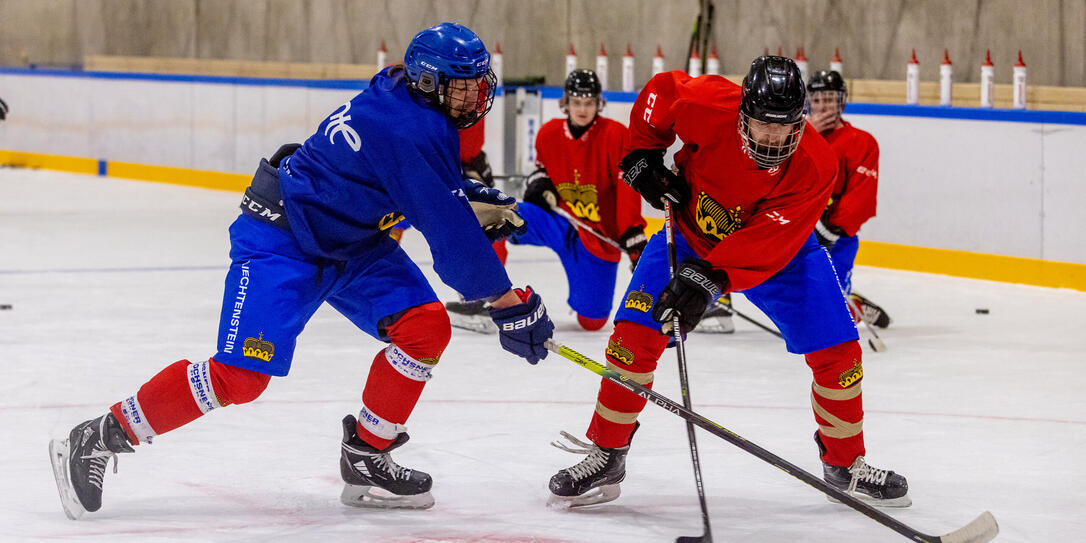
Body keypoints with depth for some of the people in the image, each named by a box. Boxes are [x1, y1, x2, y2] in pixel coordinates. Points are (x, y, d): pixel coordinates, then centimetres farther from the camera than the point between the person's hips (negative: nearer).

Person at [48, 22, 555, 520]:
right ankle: (96, 440, -3)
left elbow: (437, 192, 22)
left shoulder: (403, 97, 1)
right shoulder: (410, 130, -28)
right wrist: (509, 303, -20)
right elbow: (451, 235, -27)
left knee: (426, 326, -5)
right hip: (283, 240, -10)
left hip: (352, 241, 10)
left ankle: (365, 461, 6)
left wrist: (485, 204, 5)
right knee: (239, 376, -16)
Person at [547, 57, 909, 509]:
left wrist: (709, 279, -48)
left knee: (837, 352, -8)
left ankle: (845, 463, 15)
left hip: (779, 251, 0)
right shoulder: (708, 105, -31)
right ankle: (606, 456, 0)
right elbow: (659, 92, -8)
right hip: (691, 230, 0)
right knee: (635, 332, -16)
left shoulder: (815, 166, -31)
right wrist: (642, 157, -12)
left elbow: (767, 246, -38)